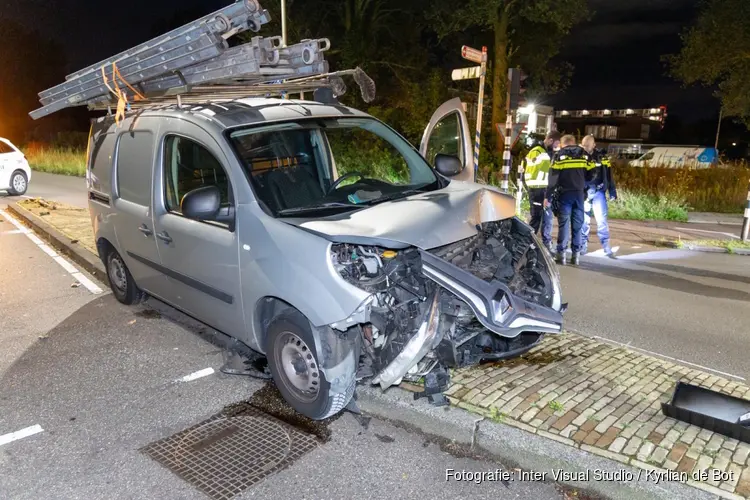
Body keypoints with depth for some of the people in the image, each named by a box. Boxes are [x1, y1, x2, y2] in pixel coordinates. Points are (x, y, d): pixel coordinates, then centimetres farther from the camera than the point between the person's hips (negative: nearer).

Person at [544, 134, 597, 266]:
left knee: (563, 223, -1)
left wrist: (548, 196, -5)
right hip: (579, 193, 2)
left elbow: (553, 177, -5)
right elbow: (592, 174, 8)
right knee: (577, 224, 7)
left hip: (564, 193, -2)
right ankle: (576, 254, 8)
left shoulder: (559, 155, 2)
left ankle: (561, 254, -2)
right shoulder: (584, 154, 11)